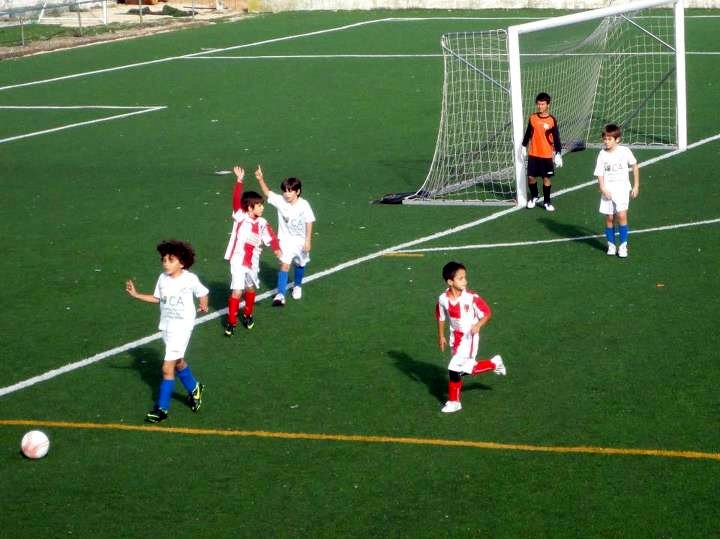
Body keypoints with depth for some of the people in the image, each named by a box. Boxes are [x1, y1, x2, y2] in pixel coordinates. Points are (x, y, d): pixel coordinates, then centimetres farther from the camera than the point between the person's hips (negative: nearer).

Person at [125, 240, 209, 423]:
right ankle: (194, 389, 48)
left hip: (182, 327, -6)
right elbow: (157, 298, 9)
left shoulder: (190, 279, -15)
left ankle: (161, 408, -4)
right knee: (178, 362, 23)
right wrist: (136, 295, 3)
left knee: (167, 368, -10)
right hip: (166, 326, 6)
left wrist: (203, 305, -8)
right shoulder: (163, 278, -1)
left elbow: (203, 293, 2)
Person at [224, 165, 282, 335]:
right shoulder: (240, 217, -11)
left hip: (252, 262, 4)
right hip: (238, 261, -4)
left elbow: (271, 237, -10)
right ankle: (231, 322, 5)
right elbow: (236, 199, -20)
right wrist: (239, 181, -29)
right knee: (236, 292, -7)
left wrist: (276, 249, -27)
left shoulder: (262, 224, -1)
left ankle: (248, 315, 41)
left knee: (250, 289, 19)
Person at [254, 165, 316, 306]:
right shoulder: (280, 201, -11)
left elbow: (309, 223, -11)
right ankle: (280, 294, -19)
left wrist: (308, 240, -11)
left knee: (300, 264, 19)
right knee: (284, 264, -14)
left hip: (301, 240, 0)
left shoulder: (304, 205, -16)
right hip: (286, 240, 0)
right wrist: (261, 179, -29)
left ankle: (297, 286, 46)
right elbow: (267, 193, -13)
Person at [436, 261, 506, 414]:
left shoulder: (471, 297, -20)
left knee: (455, 369, -8)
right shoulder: (443, 299, -9)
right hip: (455, 337, 5)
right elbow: (441, 318, 9)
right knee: (465, 369, 8)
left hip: (469, 337, -5)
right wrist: (441, 336, 10)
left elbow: (487, 313, -12)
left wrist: (478, 325, -29)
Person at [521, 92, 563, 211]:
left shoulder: (552, 120, -9)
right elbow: (528, 133, 12)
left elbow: (556, 138, -6)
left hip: (547, 155, -3)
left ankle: (547, 201, 16)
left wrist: (558, 154, -9)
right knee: (531, 176, 5)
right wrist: (524, 146, 15)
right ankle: (534, 197, 28)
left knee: (546, 178, 3)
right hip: (533, 154, 3)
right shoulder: (532, 118, -1)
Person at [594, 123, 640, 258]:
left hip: (622, 189, -2)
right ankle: (611, 245, 17)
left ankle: (623, 245, -5)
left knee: (621, 215, -14)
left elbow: (634, 166, 8)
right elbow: (600, 174, -1)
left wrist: (636, 186, 8)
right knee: (609, 218, 3)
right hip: (608, 191, 2)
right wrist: (603, 188, -16)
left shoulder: (624, 151, -4)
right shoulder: (602, 154, -1)